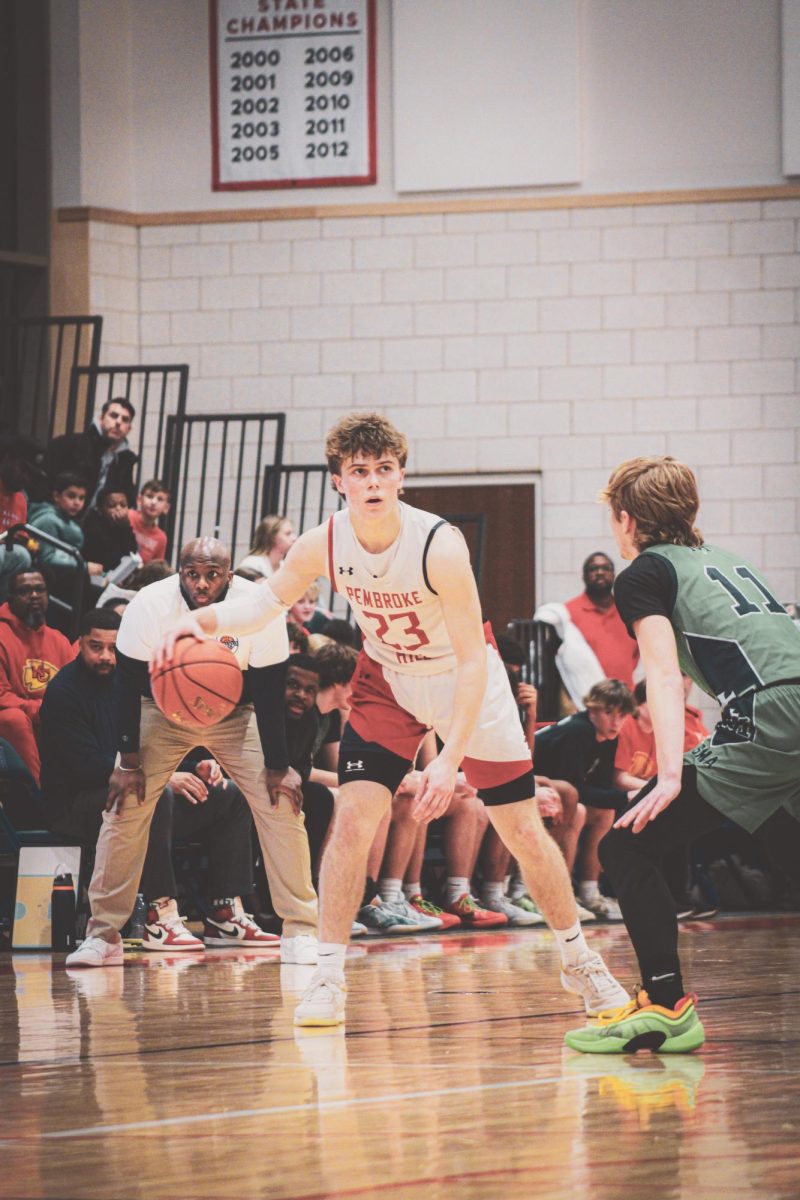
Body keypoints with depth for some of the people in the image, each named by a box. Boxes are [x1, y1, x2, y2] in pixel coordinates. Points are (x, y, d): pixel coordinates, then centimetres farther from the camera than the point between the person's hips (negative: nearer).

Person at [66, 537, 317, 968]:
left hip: (236, 716, 0)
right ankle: (103, 935, -4)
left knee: (281, 804, -13)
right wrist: (129, 762, -16)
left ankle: (300, 931, -4)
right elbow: (127, 684, -17)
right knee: (124, 807, -12)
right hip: (162, 712, 0)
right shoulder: (149, 605, -26)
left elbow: (269, 693, -18)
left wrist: (278, 767, -15)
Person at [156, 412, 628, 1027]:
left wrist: (450, 759, -34)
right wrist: (201, 619, -18)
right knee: (353, 816, -14)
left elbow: (474, 661, -28)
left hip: (467, 686, -3)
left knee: (524, 829, 1)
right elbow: (270, 599, 2)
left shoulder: (439, 545, -32)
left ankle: (579, 959, 21)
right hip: (388, 681, 3)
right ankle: (329, 977, -7)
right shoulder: (323, 544, -19)